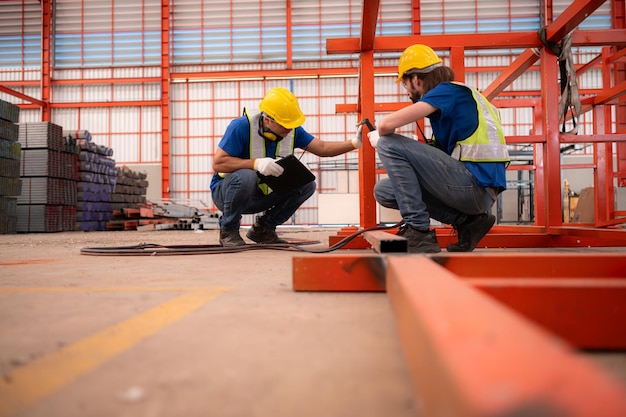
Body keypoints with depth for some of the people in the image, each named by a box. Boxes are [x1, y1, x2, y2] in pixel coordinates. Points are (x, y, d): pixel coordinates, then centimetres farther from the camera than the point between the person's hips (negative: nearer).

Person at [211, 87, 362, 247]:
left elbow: (322, 148, -1)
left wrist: (354, 143, -16)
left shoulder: (292, 130, -6)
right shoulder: (242, 126, -24)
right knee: (246, 177, -39)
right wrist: (256, 163, -38)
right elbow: (218, 163, -27)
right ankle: (228, 230, -13)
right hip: (226, 193, -5)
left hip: (261, 195, 6)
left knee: (307, 185, -11)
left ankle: (263, 227, 4)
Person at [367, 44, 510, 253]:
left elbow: (388, 124, -18)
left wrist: (378, 137, 5)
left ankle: (418, 232, -12)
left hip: (476, 186, -9)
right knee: (384, 191, 11)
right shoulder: (457, 94, 20)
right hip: (478, 190, 9)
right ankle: (467, 220, 7)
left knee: (389, 145, -12)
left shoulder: (448, 90, -7)